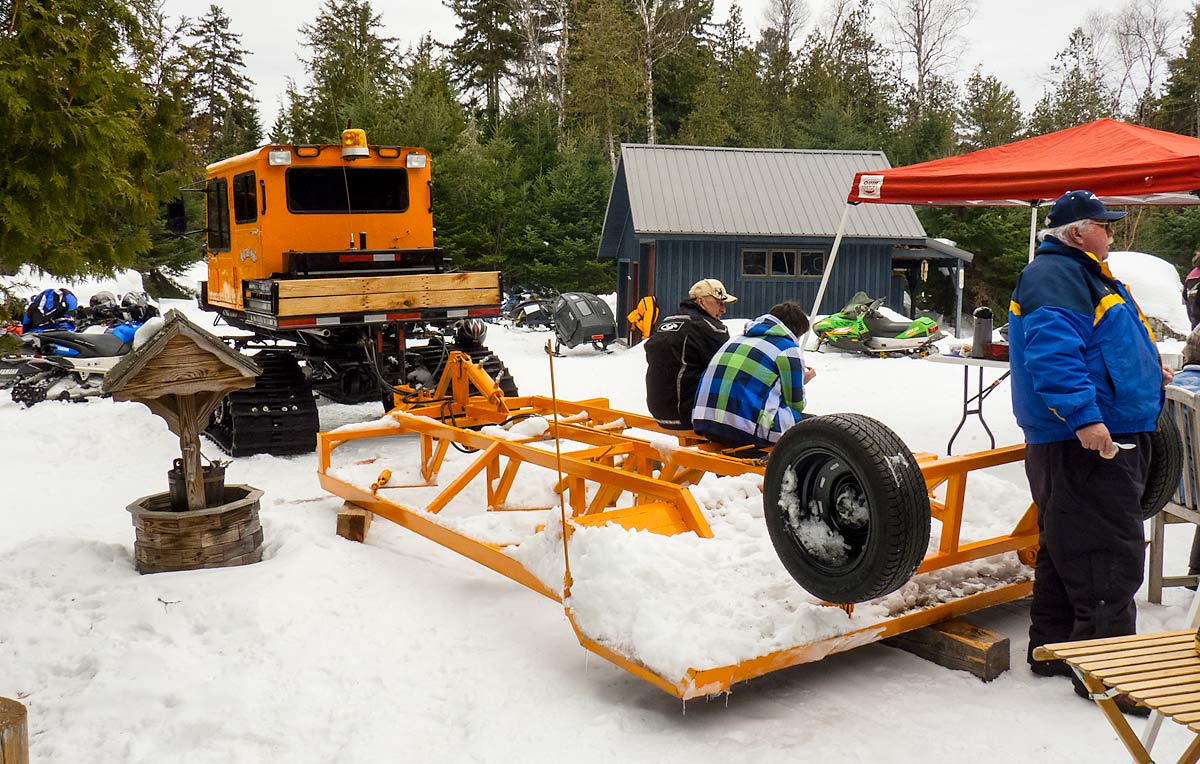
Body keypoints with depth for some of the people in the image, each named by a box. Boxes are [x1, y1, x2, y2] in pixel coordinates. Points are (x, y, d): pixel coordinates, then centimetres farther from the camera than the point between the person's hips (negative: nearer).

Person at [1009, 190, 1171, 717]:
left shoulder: (1083, 274, 22)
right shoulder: (1053, 276, -14)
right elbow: (1052, 352, -27)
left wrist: (1147, 373, 34)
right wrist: (1084, 416, -33)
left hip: (1107, 436, 11)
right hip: (1086, 442, -11)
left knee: (1067, 549, 16)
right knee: (1108, 555, -8)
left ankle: (1053, 648, 27)